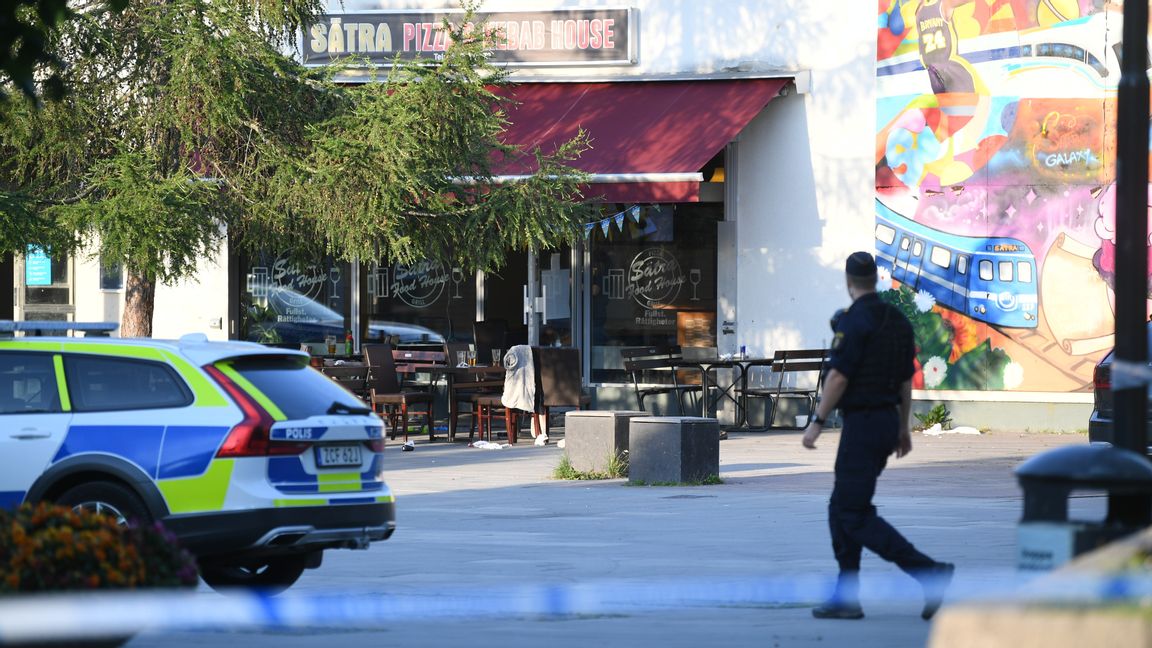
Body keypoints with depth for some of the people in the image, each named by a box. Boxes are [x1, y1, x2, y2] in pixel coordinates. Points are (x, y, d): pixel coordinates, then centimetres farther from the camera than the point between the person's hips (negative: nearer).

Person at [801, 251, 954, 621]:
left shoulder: (854, 321, -15)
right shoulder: (897, 321, 11)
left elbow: (838, 377, -18)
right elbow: (907, 379, 16)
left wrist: (817, 422, -12)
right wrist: (903, 429, 22)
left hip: (862, 423, -9)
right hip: (888, 420, 9)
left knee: (855, 515, -7)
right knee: (841, 510, 14)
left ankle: (930, 573, -18)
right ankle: (846, 597, 10)